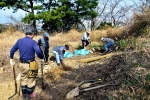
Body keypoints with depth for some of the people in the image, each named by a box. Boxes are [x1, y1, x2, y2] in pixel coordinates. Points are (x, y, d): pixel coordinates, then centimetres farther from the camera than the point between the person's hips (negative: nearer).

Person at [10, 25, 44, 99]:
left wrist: (11, 59, 21)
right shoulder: (33, 42, -18)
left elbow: (12, 50, 7)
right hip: (30, 65, -5)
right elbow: (38, 51, -31)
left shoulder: (19, 41, 0)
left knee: (23, 79, 21)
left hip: (22, 64, 5)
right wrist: (42, 58, -13)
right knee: (31, 80, 15)